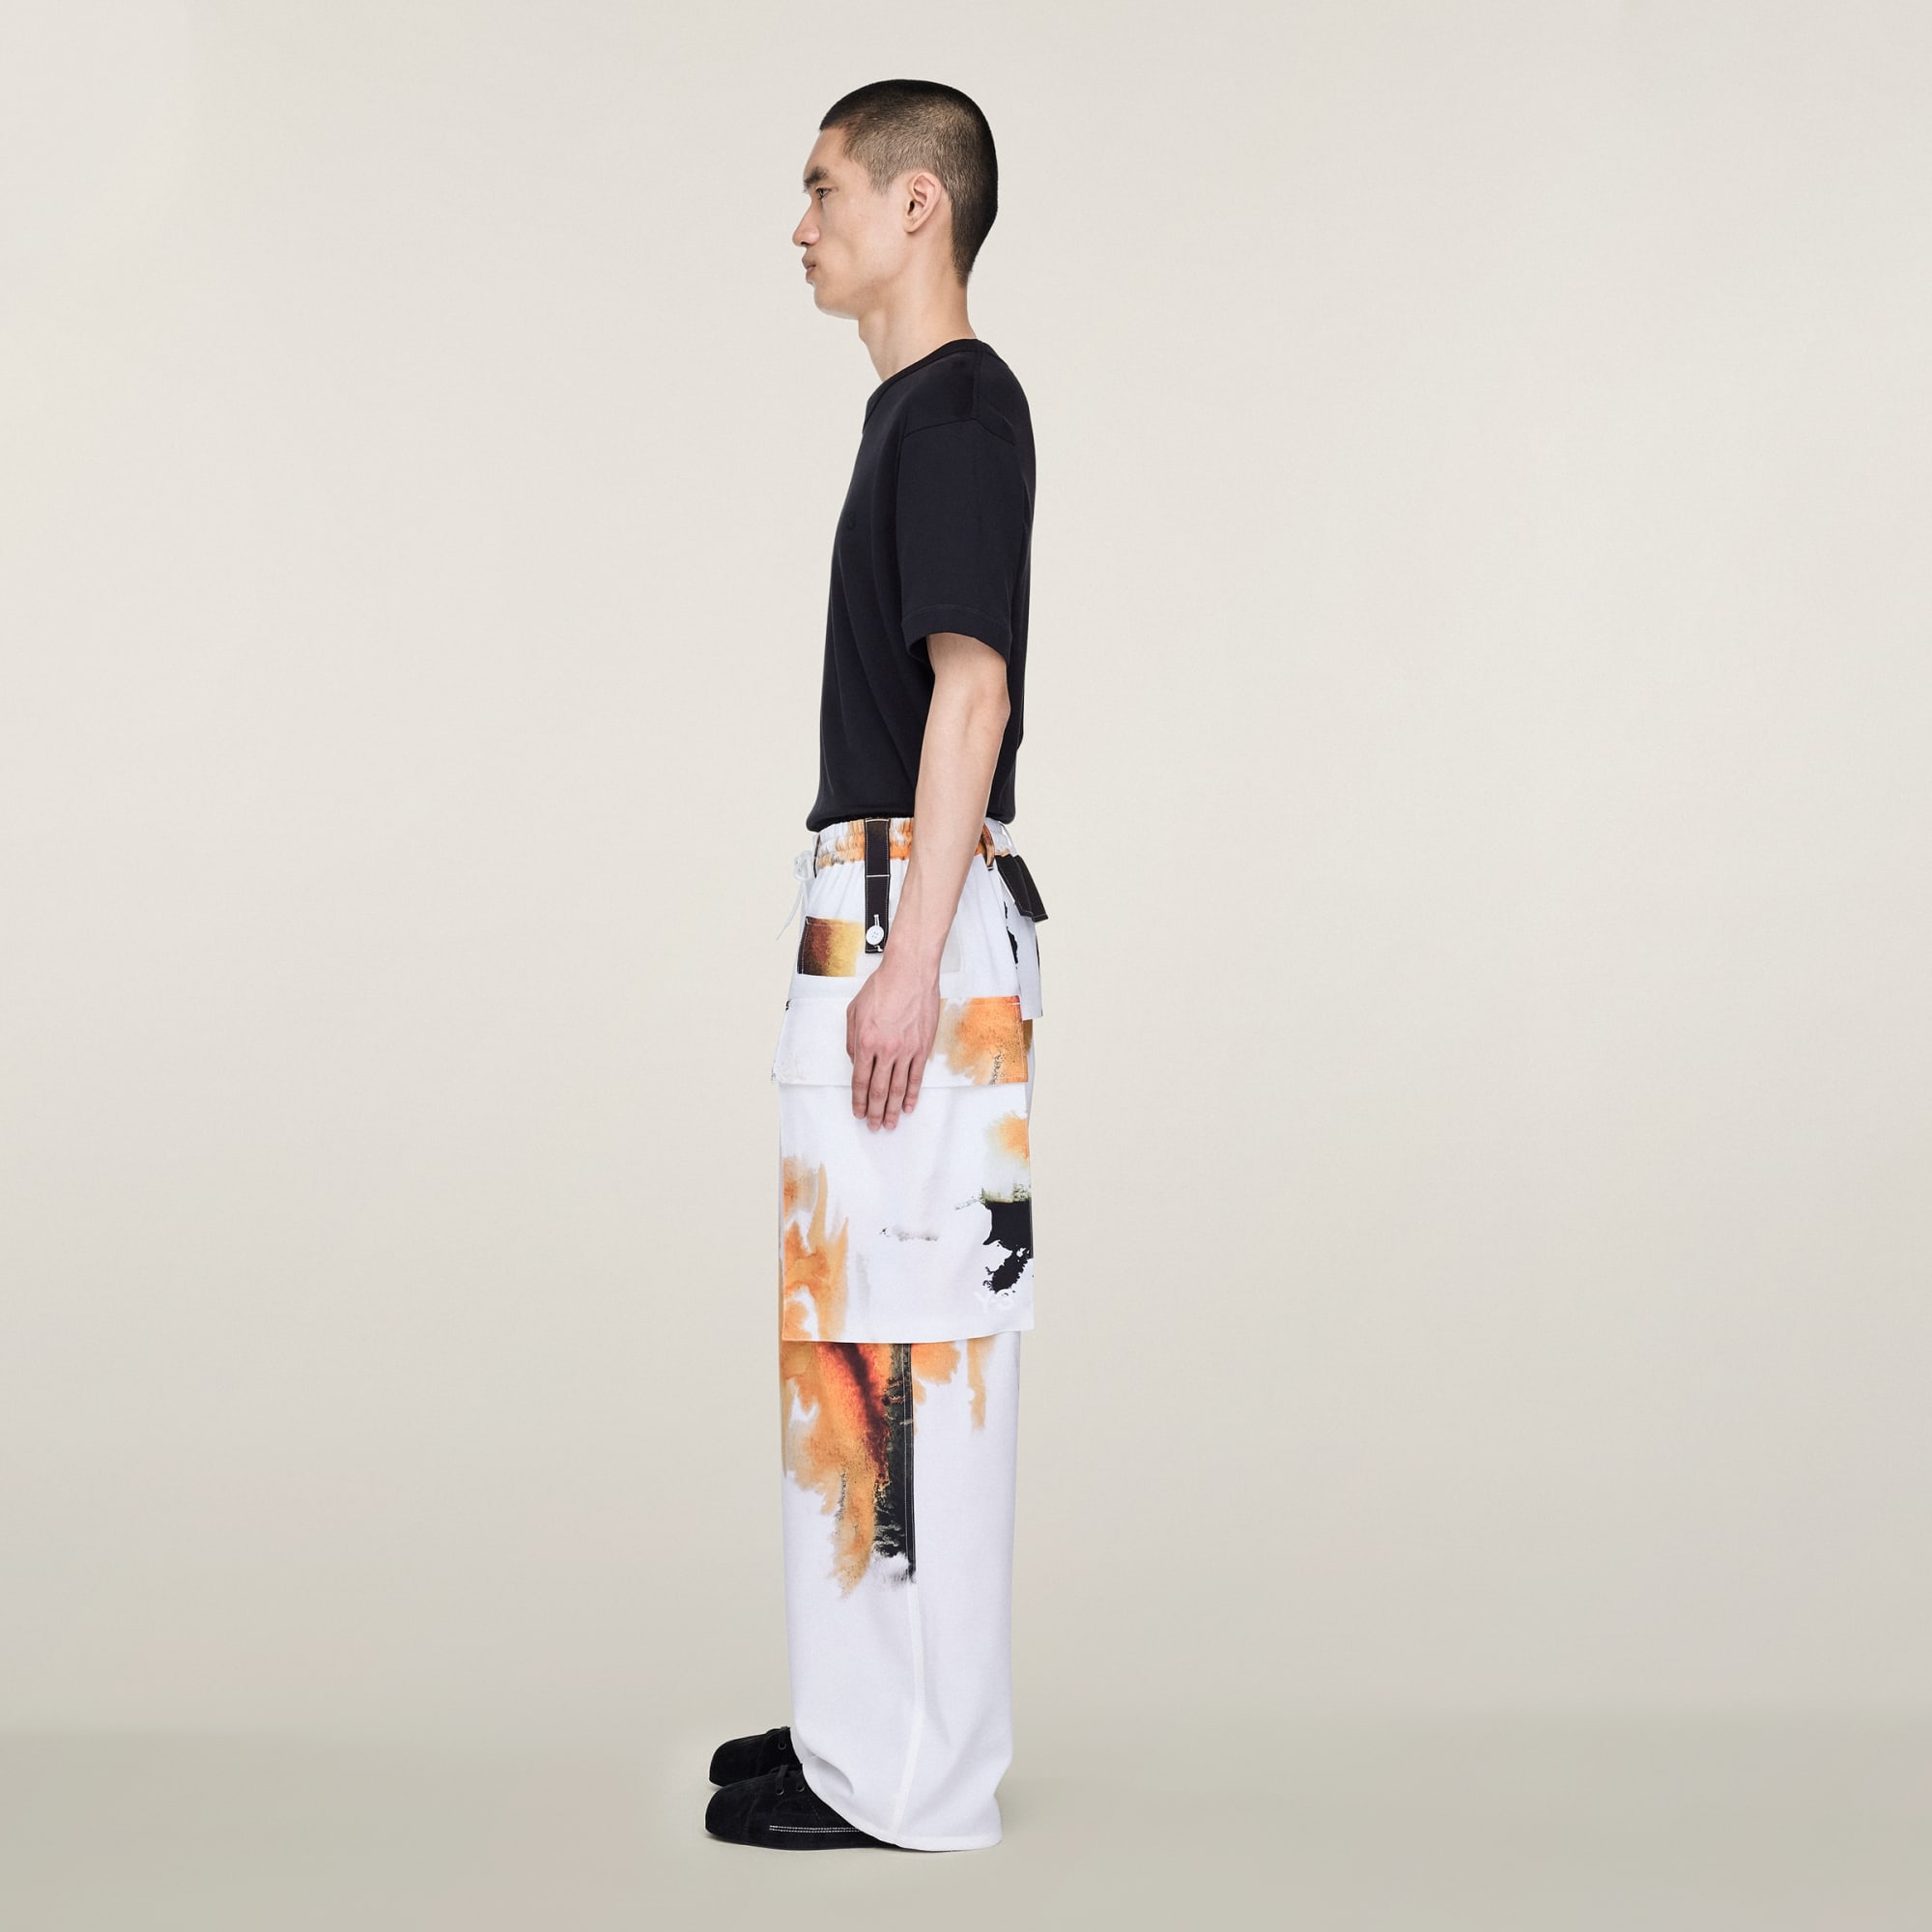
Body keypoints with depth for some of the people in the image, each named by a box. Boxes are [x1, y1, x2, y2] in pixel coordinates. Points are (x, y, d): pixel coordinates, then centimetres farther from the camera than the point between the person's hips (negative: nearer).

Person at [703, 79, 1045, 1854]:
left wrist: (911, 958, -22)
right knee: (863, 1328, 14)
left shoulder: (959, 405, -11)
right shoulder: (919, 407, 19)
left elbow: (970, 685, -18)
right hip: (881, 903, 10)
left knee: (905, 1338, -6)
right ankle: (875, 1723, 23)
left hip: (913, 908, -10)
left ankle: (914, 1773, 2)